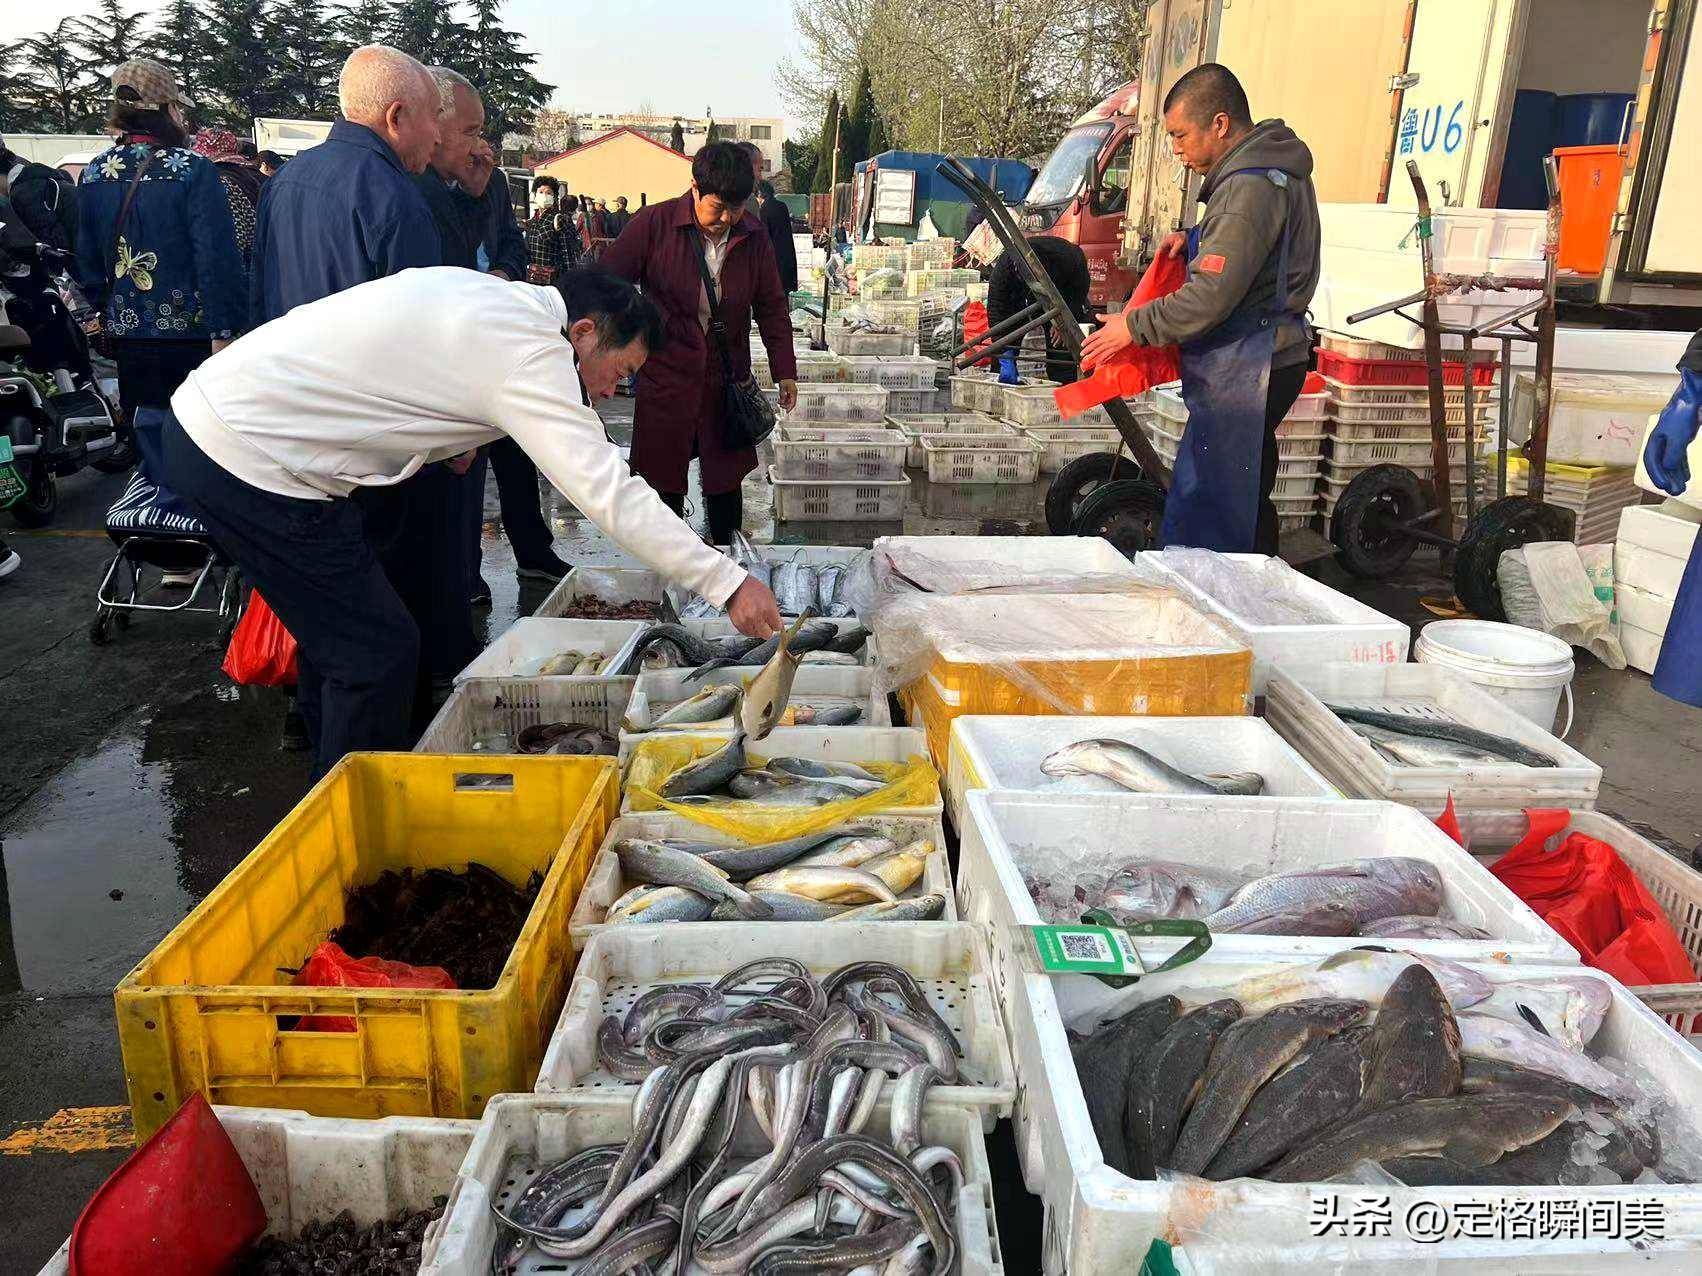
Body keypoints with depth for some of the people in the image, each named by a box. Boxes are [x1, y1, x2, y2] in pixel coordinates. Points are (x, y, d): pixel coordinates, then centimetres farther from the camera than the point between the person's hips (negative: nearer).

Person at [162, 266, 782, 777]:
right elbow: (609, 492, -25)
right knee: (378, 652, -4)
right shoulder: (528, 353, -19)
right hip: (250, 459, -10)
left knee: (333, 629, 22)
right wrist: (728, 582, -23)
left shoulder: (482, 292, 10)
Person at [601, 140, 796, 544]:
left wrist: (785, 371, 8)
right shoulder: (654, 224, -9)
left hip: (727, 379, 3)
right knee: (664, 485, 4)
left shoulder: (753, 236, 2)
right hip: (666, 377, -2)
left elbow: (772, 306, 11)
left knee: (725, 483, 9)